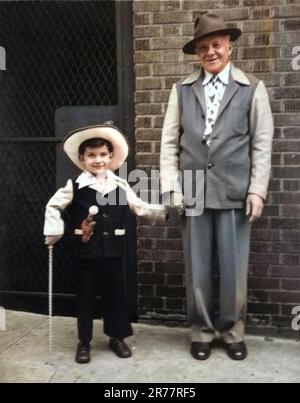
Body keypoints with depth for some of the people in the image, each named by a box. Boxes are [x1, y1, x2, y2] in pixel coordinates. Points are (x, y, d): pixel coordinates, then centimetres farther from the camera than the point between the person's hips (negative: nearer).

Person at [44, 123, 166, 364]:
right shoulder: (75, 187, -5)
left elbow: (141, 208, 4)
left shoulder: (121, 186, 1)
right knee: (85, 297, 9)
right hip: (85, 253, -2)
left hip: (113, 252, 2)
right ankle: (84, 341, 23)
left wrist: (167, 210, -4)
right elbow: (53, 206, 4)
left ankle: (117, 337, 28)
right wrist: (54, 231, -4)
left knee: (116, 295, 11)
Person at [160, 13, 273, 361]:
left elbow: (262, 144, 1)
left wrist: (257, 190, -6)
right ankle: (202, 331, 24)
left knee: (234, 268, 6)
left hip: (234, 193, -1)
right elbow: (170, 142, 6)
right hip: (193, 193, 2)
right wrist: (171, 188, -2)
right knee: (197, 269, 8)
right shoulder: (182, 90, 9)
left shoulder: (253, 89, 4)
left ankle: (232, 331, 25)